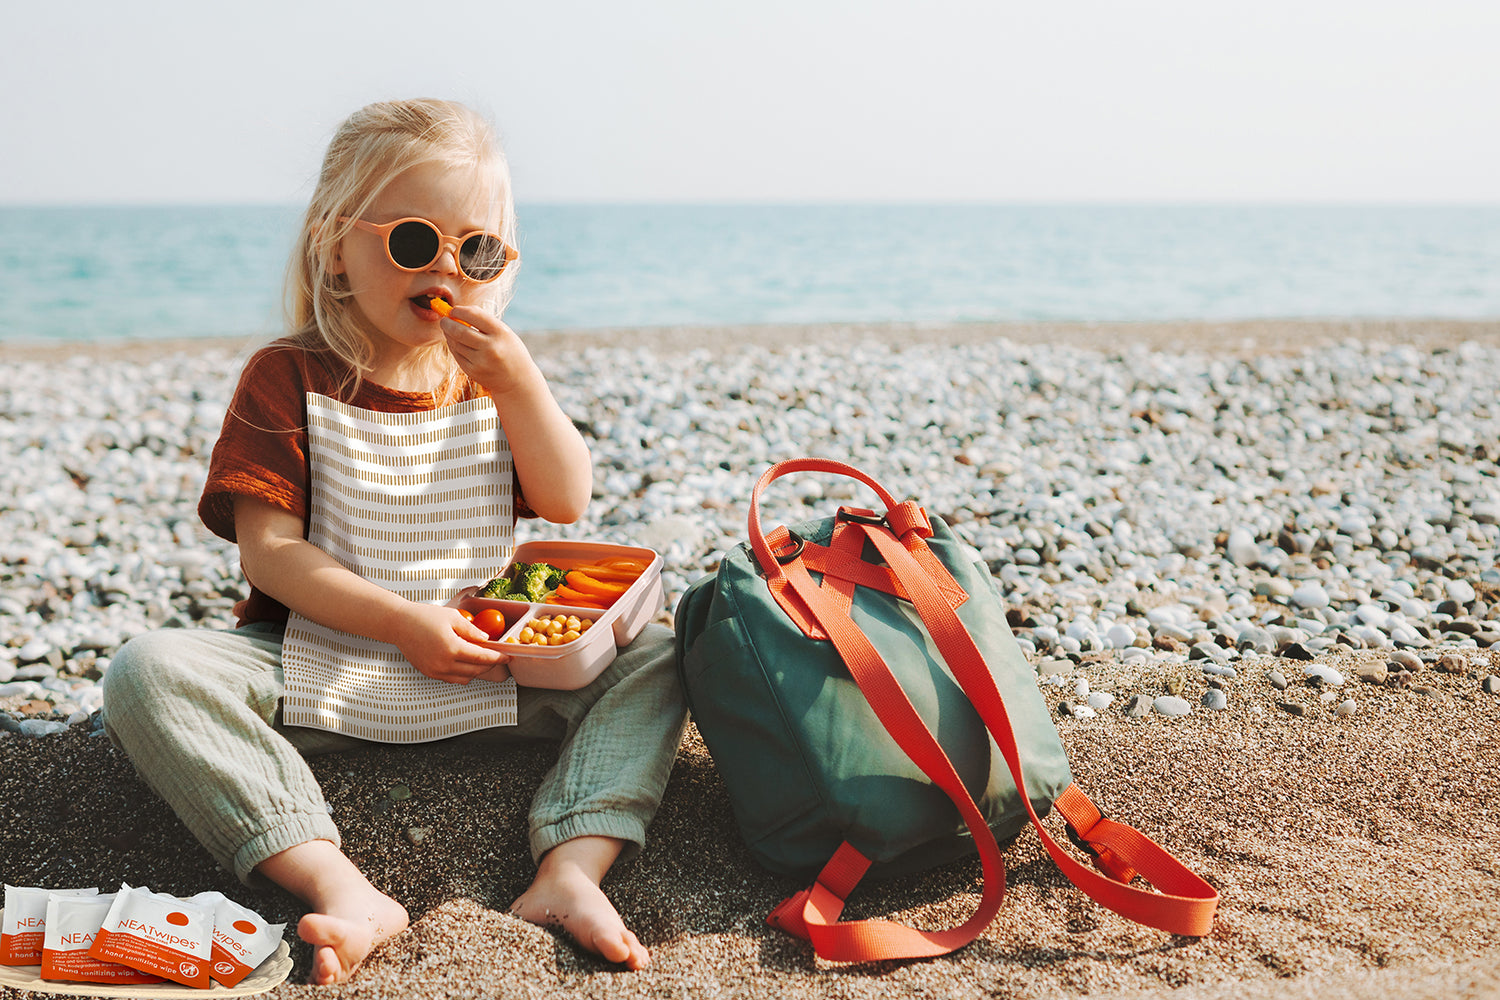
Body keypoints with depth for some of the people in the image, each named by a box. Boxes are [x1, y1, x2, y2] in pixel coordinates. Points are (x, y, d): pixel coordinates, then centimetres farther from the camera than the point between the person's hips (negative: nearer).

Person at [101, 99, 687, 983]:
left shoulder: (491, 372, 9)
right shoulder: (289, 376, -3)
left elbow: (568, 504, -2)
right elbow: (269, 552, -11)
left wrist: (515, 382, -15)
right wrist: (403, 622, -23)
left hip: (482, 665, 3)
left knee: (651, 660, -14)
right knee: (148, 671, -29)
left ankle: (572, 872, -31)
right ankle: (343, 888, -40)